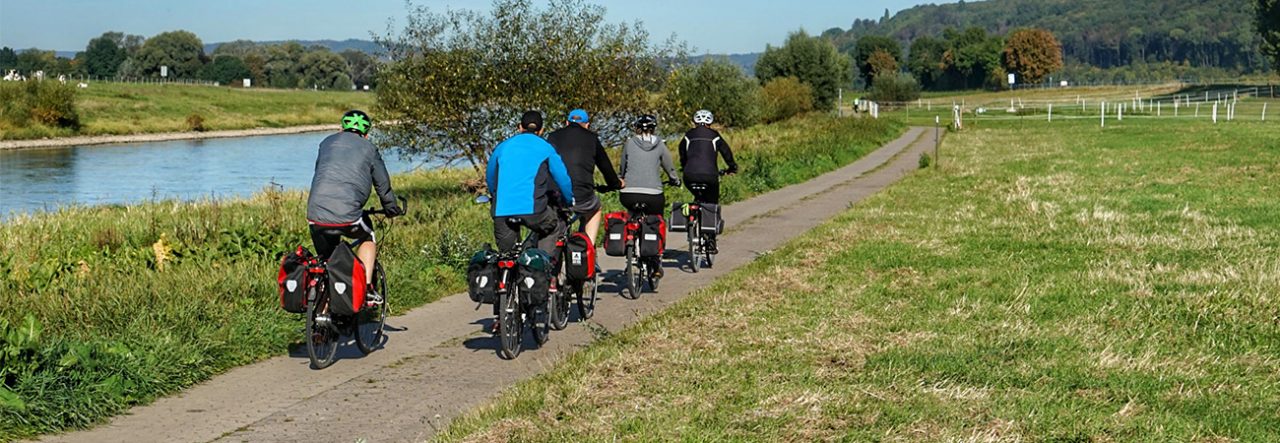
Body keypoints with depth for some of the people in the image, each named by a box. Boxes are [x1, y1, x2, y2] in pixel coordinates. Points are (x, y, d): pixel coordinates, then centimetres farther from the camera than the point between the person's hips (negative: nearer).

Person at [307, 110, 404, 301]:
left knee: (325, 259, 22)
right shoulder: (369, 149, 14)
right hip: (347, 216, -2)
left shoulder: (328, 143, 21)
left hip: (316, 213, 2)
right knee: (368, 239, 27)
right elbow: (383, 185, 20)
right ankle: (366, 288, 16)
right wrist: (392, 208, 38)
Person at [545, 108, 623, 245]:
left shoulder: (553, 137, 15)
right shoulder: (591, 139, 14)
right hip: (581, 198, -1)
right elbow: (605, 166, 24)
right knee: (595, 210, 33)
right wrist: (616, 183, 42)